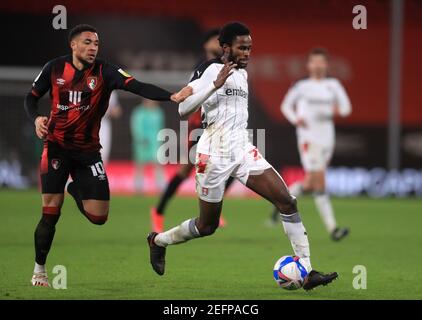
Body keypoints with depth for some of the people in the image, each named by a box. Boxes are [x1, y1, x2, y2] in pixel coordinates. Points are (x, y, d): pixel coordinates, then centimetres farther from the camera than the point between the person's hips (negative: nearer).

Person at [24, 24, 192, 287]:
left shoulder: (105, 72, -9)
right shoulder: (55, 68, -4)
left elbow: (138, 87, -23)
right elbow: (32, 97, 9)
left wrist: (172, 96, -39)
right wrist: (36, 118, -13)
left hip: (88, 151, 1)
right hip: (57, 146, -1)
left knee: (98, 216, -4)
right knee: (51, 211, -9)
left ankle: (75, 189, 31)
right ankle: (39, 269, 11)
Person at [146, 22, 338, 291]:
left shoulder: (243, 73, 13)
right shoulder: (209, 70, -11)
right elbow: (183, 109, -20)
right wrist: (215, 84, -27)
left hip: (243, 148, 7)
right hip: (215, 152, -7)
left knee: (287, 201, -11)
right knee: (208, 226, 6)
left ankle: (307, 272, -13)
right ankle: (158, 240, 36)